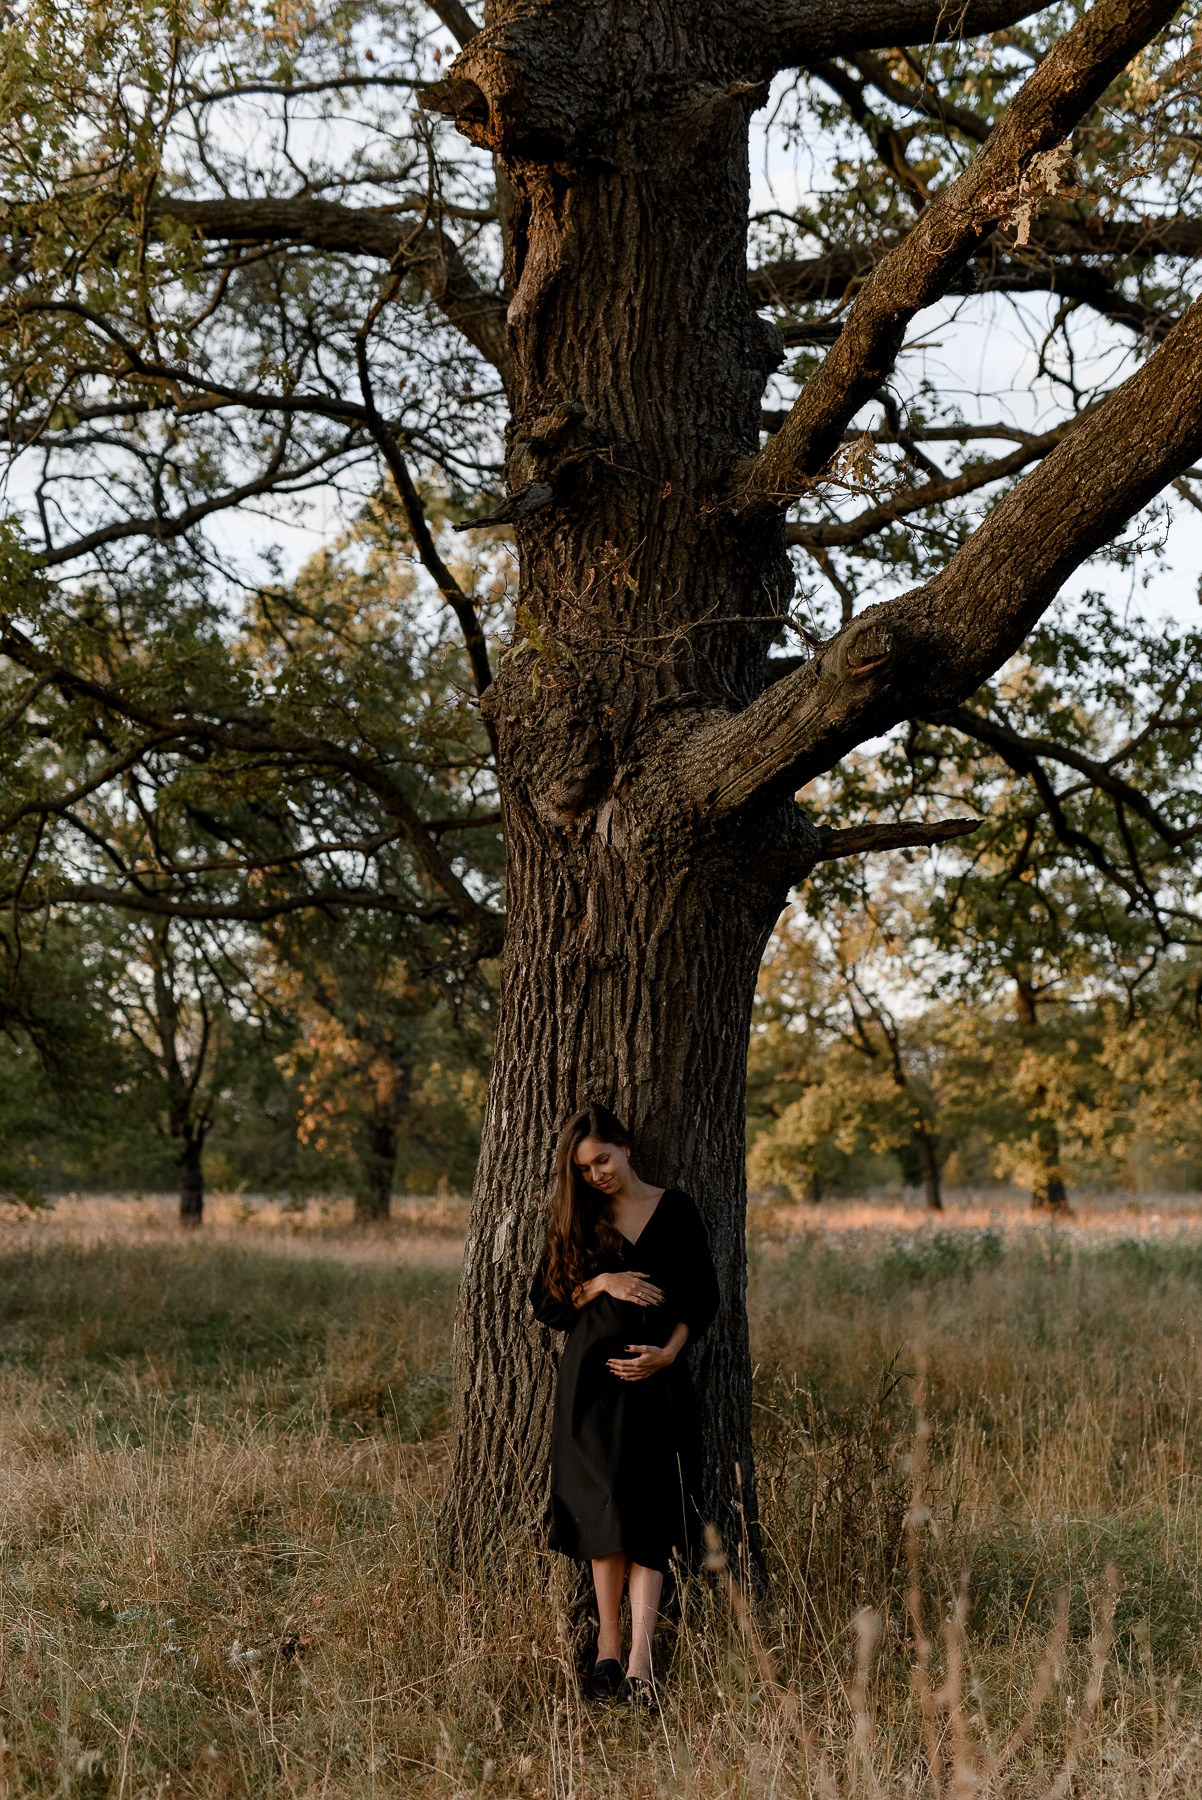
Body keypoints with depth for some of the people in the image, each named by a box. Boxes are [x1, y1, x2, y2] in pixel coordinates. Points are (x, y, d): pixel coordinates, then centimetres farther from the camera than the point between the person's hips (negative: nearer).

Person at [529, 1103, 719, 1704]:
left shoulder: (675, 1209, 5)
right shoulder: (576, 1221, 9)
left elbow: (703, 1295, 5)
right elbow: (545, 1303, 6)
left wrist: (668, 1352, -9)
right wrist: (600, 1285, -10)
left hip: (658, 1378, -1)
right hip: (592, 1378, 1)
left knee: (648, 1518, -6)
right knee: (604, 1513, 0)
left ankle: (637, 1664, -12)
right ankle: (609, 1649, 9)